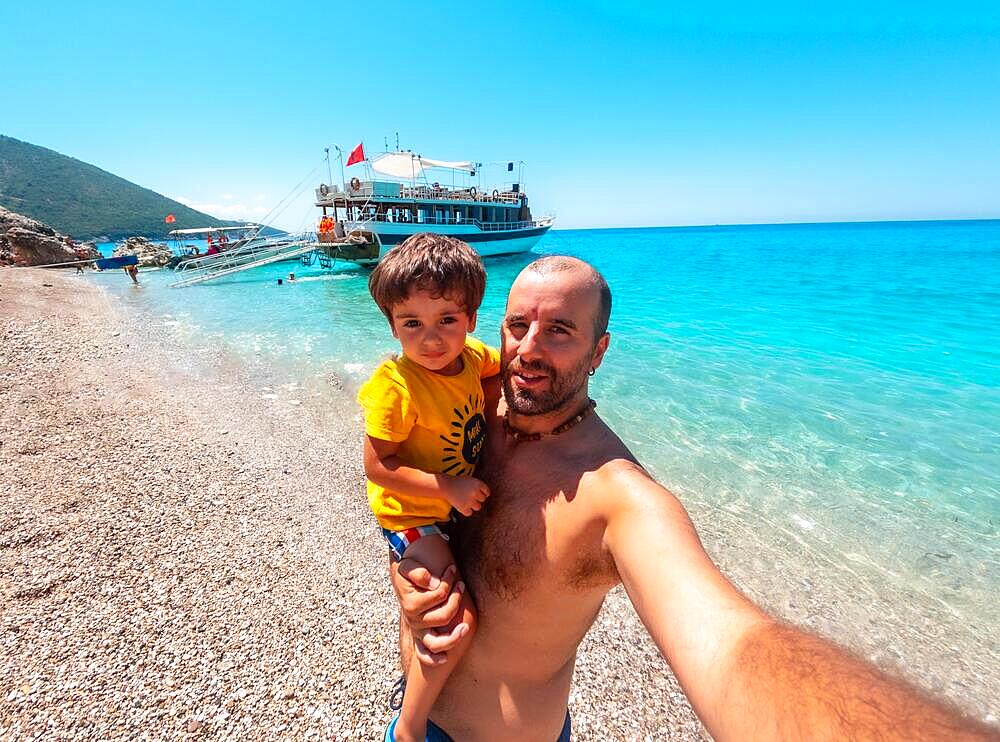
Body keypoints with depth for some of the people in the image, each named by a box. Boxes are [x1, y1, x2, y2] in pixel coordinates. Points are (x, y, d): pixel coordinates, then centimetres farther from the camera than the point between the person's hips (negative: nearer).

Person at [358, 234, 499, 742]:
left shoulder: (473, 356, -11)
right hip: (411, 515, -7)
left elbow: (505, 364, 13)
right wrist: (449, 488, -29)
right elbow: (377, 467, -25)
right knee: (459, 622, -15)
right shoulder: (395, 386, -29)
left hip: (460, 503, 8)